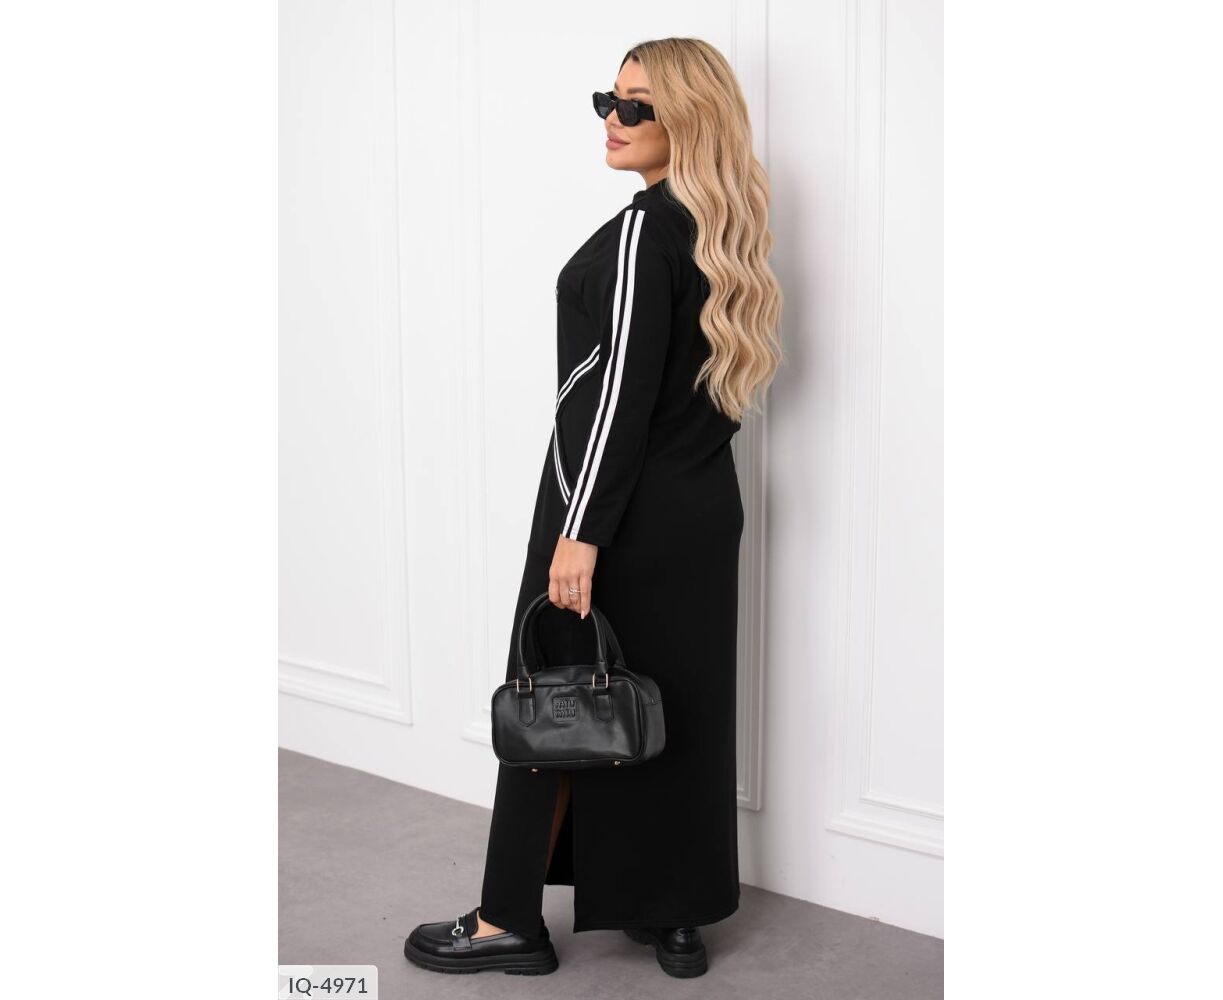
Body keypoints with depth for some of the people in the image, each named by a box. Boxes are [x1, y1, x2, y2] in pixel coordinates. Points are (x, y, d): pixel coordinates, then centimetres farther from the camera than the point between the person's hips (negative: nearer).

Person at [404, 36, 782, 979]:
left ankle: (511, 922, 12)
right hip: (703, 503, 8)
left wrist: (580, 531, -20)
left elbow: (620, 386, -20)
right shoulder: (724, 228, 10)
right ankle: (678, 915, 21)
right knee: (679, 702, 12)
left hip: (624, 508, -8)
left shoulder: (643, 227, -15)